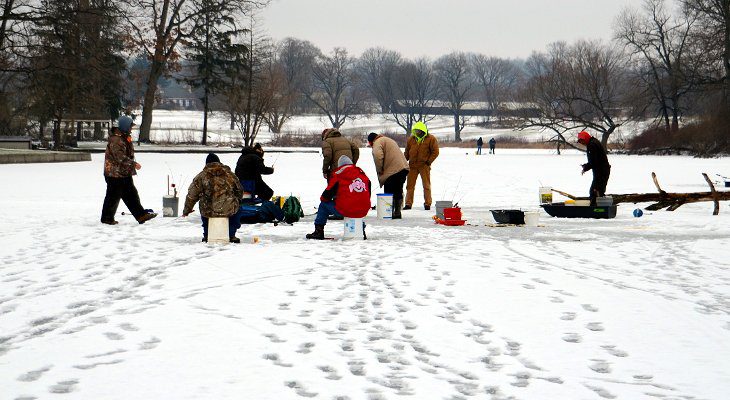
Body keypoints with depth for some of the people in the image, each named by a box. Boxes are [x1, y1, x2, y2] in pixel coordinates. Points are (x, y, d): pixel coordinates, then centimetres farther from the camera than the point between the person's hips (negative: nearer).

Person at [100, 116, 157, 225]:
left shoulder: (125, 138, 14)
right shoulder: (115, 140, -20)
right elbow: (120, 157, -28)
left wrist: (132, 165, 22)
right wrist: (133, 164, -27)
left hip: (125, 174, 10)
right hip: (115, 174, -10)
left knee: (131, 195, 9)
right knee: (113, 196, -1)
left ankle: (141, 215, 10)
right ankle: (107, 218, 11)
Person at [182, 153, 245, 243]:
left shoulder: (201, 176, 2)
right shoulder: (230, 174, 7)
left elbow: (191, 196, 6)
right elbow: (239, 191, 18)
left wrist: (186, 210, 20)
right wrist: (237, 202, 39)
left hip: (209, 212, 0)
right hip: (229, 210, 0)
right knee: (237, 209, 33)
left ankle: (207, 236, 33)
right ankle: (231, 235, 28)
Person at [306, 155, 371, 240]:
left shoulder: (337, 176, -2)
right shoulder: (363, 175, 12)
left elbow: (326, 197, 2)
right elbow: (368, 196, 19)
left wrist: (323, 198, 26)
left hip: (345, 210, -5)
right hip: (363, 212, 5)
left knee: (324, 205, 17)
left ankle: (319, 231, 15)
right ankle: (361, 230, 38)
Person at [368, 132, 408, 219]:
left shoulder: (378, 143, -3)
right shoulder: (389, 140, 28)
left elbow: (378, 156, -22)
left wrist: (379, 170, -8)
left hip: (392, 171, -9)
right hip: (403, 168, 9)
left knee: (389, 193, -1)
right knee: (398, 192, 15)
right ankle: (397, 213, 19)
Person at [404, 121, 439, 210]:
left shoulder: (431, 139, -3)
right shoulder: (411, 139, 9)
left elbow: (435, 152, -3)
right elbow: (407, 152, 17)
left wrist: (428, 162, -9)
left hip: (424, 166, -3)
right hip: (412, 166, 4)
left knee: (426, 185, 3)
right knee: (410, 185, 5)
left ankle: (427, 204, 9)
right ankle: (408, 203, 10)